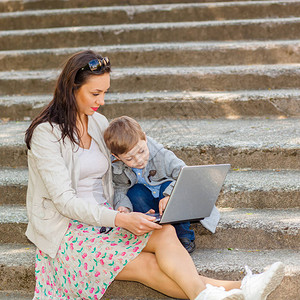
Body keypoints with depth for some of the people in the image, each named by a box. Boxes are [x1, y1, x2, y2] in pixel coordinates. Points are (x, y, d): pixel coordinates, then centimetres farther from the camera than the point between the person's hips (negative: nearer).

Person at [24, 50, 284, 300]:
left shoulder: (99, 123, 10)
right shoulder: (46, 133, -13)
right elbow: (65, 200, -20)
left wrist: (133, 214, -5)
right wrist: (121, 219, -29)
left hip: (104, 215, 6)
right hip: (66, 231, -6)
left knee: (165, 232, -25)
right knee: (147, 264, -27)